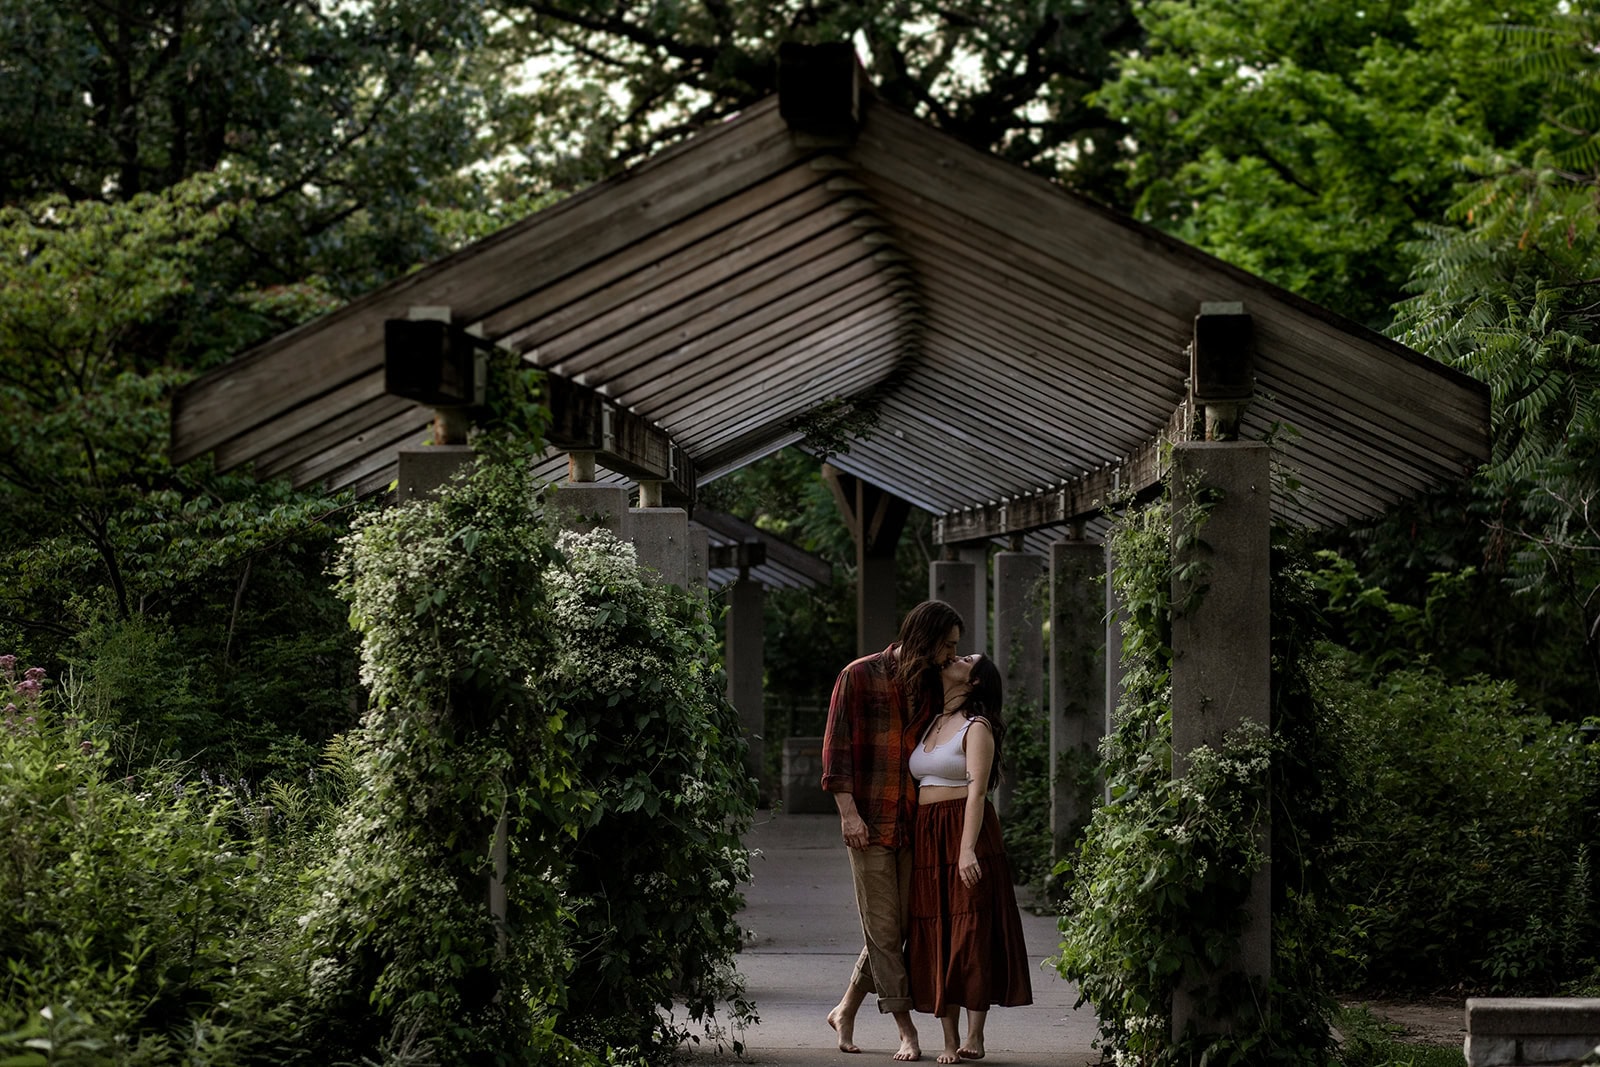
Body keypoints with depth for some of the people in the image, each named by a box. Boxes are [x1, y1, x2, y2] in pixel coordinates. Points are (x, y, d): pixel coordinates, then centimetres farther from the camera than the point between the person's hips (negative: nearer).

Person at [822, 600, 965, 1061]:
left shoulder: (930, 684, 12)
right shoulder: (859, 676, -3)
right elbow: (836, 748, -5)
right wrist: (848, 812, -12)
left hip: (913, 823, 5)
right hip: (870, 821, -5)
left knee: (894, 927, 6)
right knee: (883, 928, -3)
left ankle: (845, 1011, 22)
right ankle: (906, 1029, -1)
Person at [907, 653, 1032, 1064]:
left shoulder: (976, 728, -4)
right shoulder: (932, 725, 18)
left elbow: (976, 791, -14)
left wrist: (968, 848, -23)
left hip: (964, 833, -7)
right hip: (927, 838, 7)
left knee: (972, 934, -7)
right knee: (934, 938, 3)